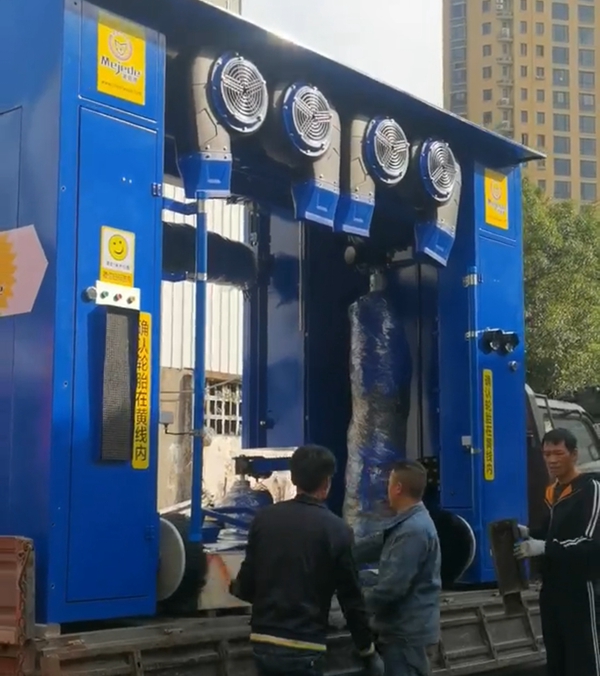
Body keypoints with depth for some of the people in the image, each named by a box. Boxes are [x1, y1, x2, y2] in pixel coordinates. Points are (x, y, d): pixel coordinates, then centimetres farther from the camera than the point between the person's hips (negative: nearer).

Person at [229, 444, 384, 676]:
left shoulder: (264, 517, 2)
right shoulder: (336, 530, -8)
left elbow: (248, 581, 7)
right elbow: (351, 598, -5)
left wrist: (235, 588, 32)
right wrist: (369, 652, 6)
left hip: (263, 641, 5)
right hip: (303, 647, -5)